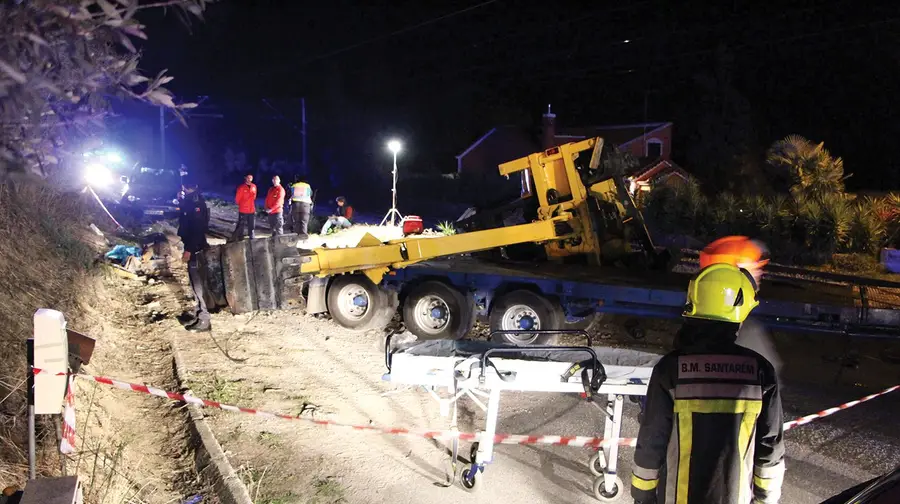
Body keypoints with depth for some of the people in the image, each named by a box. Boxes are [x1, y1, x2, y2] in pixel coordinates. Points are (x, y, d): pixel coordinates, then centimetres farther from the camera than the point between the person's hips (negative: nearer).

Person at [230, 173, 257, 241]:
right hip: (243, 210, -5)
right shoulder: (241, 187, -12)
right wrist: (242, 205, 8)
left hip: (252, 210, 5)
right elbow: (237, 198, -5)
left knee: (252, 226, 12)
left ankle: (252, 238, 22)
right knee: (241, 225, -2)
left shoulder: (254, 186, 4)